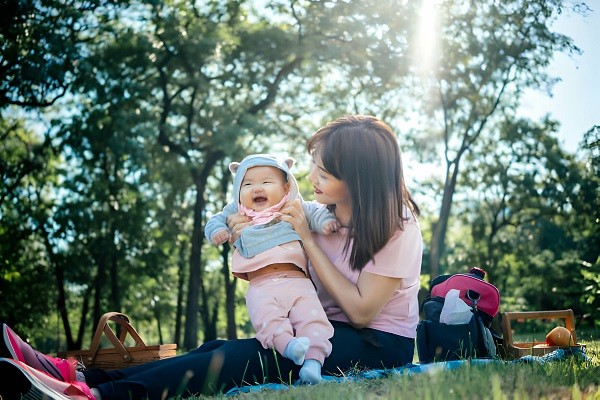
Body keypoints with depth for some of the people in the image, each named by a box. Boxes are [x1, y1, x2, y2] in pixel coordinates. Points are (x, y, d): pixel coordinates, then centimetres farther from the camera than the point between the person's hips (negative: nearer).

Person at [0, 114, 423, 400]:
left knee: (244, 357, -30)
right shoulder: (323, 214, 3)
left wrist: (306, 239, -19)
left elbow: (361, 310, -18)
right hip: (327, 330, 6)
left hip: (378, 343, -6)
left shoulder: (398, 227, -14)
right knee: (221, 349, -19)